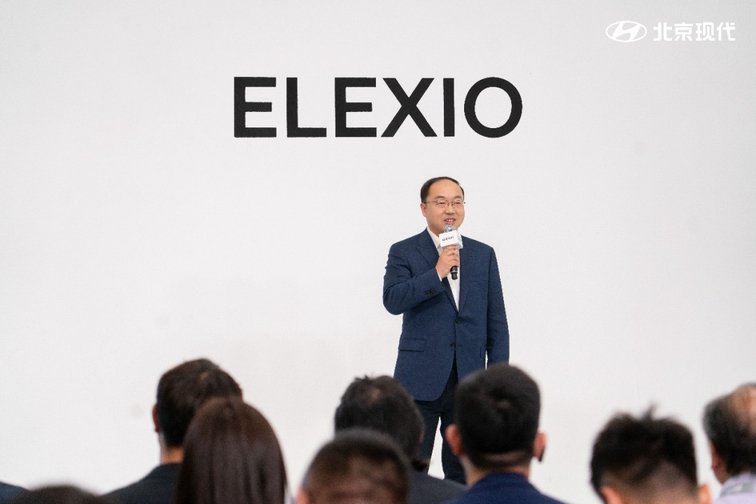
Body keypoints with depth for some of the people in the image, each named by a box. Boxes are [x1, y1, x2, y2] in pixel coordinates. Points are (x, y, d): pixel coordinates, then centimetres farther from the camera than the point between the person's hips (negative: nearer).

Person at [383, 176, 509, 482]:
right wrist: (437, 273, -21)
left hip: (469, 379, 3)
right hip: (421, 380, -3)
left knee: (463, 474, 7)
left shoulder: (483, 255, 10)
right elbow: (392, 301, -15)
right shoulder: (404, 252, 1)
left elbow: (496, 321, 9)